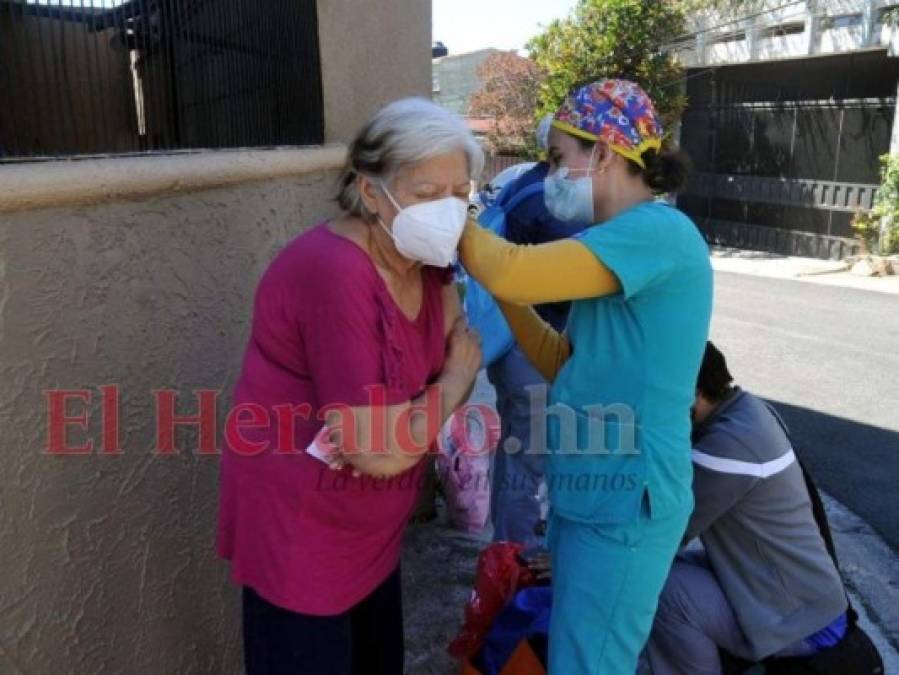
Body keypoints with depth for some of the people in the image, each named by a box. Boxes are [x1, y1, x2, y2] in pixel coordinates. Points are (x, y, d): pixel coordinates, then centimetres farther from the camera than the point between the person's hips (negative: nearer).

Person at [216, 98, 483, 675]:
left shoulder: (428, 263, -2)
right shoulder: (334, 273, -28)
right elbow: (379, 452, -28)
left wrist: (378, 432, -20)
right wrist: (458, 377, -13)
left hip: (373, 528, 8)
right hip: (298, 532, -7)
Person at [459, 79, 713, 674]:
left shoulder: (659, 232, -18)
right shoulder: (627, 243, 13)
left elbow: (514, 273, -29)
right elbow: (565, 363, 12)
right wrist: (508, 295, 2)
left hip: (624, 500, -9)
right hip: (589, 489, 9)